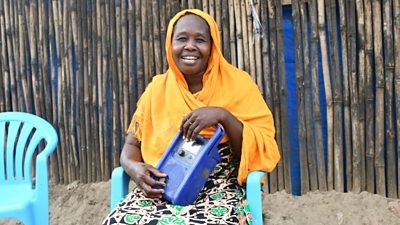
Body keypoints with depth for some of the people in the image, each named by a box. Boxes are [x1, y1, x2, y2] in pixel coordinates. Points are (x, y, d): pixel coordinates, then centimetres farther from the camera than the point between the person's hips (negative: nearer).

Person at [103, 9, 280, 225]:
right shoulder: (157, 88, 8)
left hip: (219, 191, -2)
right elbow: (132, 144, 11)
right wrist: (133, 167, -13)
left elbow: (263, 151, -4)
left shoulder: (237, 83, 1)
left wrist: (223, 115, -20)